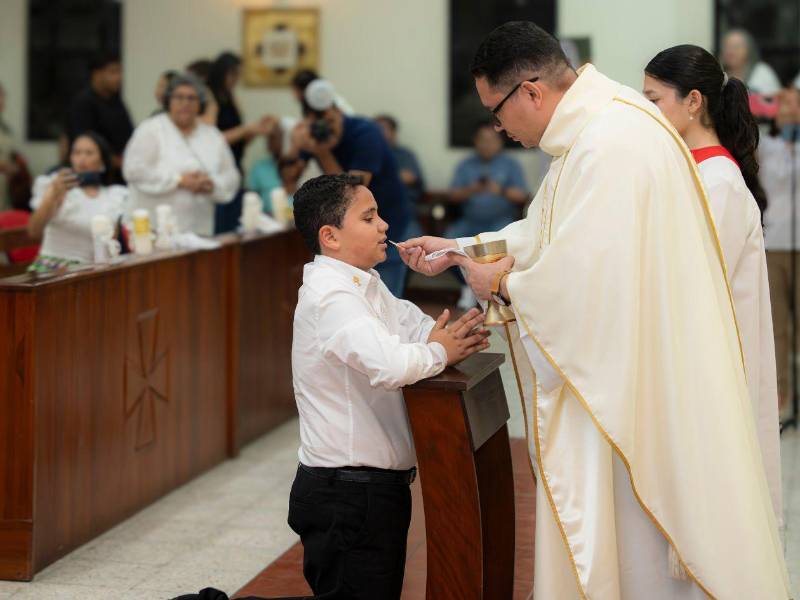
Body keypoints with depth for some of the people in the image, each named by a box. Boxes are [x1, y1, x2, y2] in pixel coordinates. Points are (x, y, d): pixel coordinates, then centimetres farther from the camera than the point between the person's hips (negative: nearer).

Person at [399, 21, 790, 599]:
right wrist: (455, 249, 19)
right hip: (610, 367, 10)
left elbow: (584, 278, -26)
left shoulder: (613, 144, -24)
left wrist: (504, 285, -9)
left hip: (642, 381, -10)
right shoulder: (589, 131, 10)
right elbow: (546, 233, 21)